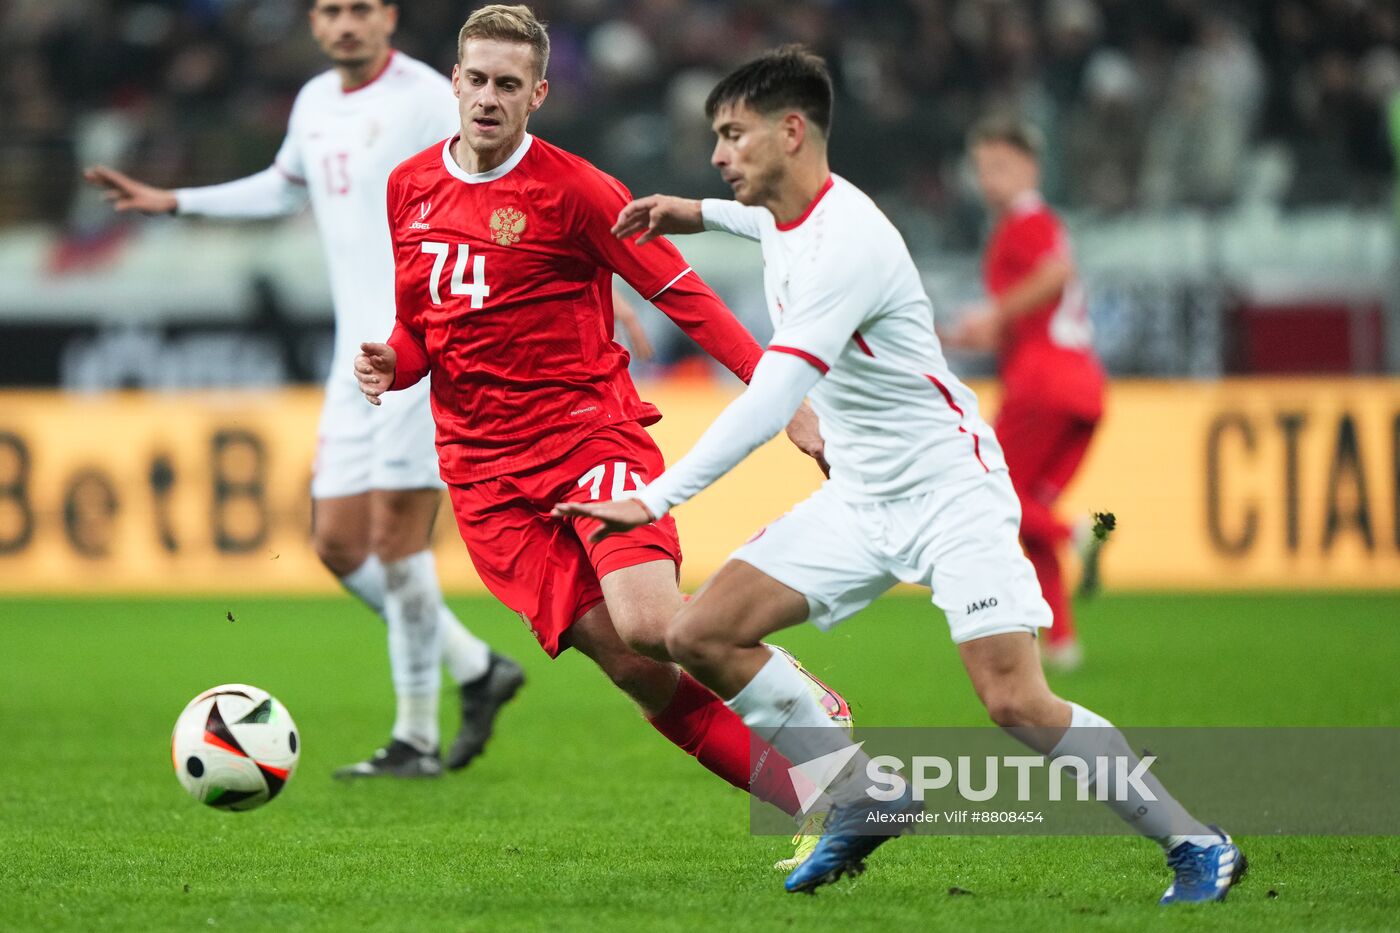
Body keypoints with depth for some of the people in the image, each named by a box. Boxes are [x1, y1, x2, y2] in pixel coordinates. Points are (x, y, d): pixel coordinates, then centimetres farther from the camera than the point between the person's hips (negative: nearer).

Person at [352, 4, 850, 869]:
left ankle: (812, 707, 1)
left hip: (591, 431, -3)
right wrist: (392, 363, -2)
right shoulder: (409, 188, 9)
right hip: (485, 465, 3)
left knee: (650, 623, -26)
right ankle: (823, 807, -6)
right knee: (630, 667, -10)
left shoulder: (572, 189, -6)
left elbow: (685, 295, -5)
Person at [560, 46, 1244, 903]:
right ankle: (866, 797, 8)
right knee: (702, 637, -3)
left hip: (949, 487, -9)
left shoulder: (845, 244, -24)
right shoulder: (791, 217, 4)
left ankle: (1196, 847, -7)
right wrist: (702, 215, 26)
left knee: (1016, 703, -20)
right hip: (858, 500, 9)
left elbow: (768, 405, -32)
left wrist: (656, 501, -34)